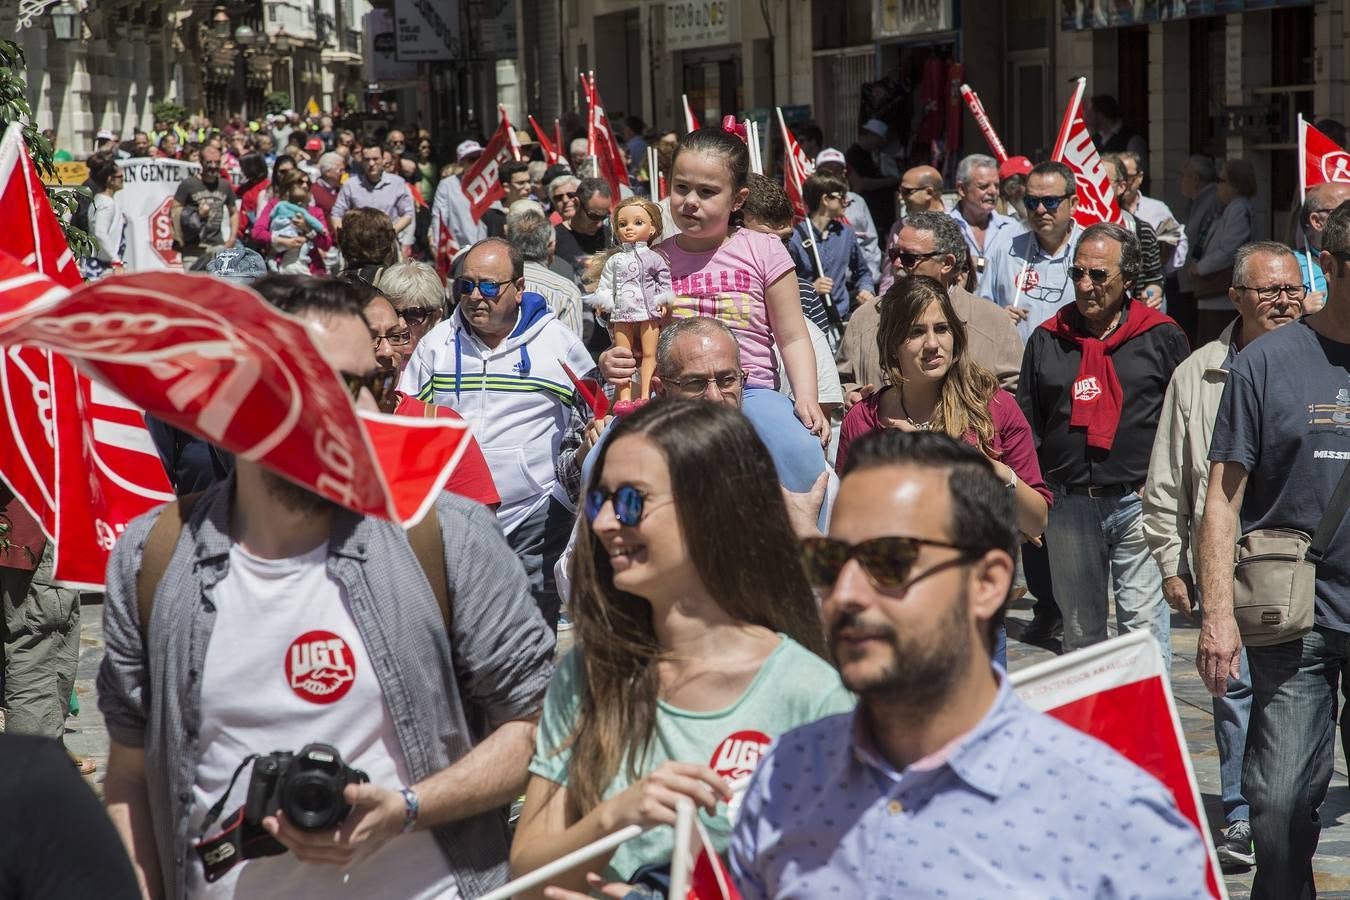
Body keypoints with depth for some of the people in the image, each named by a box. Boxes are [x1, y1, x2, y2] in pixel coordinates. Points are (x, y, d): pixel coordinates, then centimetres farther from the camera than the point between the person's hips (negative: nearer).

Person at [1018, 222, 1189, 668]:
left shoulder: (1161, 336, 3)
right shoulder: (1047, 339, 9)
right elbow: (1026, 425, 13)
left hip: (1140, 504, -3)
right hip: (1068, 507, 3)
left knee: (1144, 625, -4)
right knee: (1080, 628, 10)